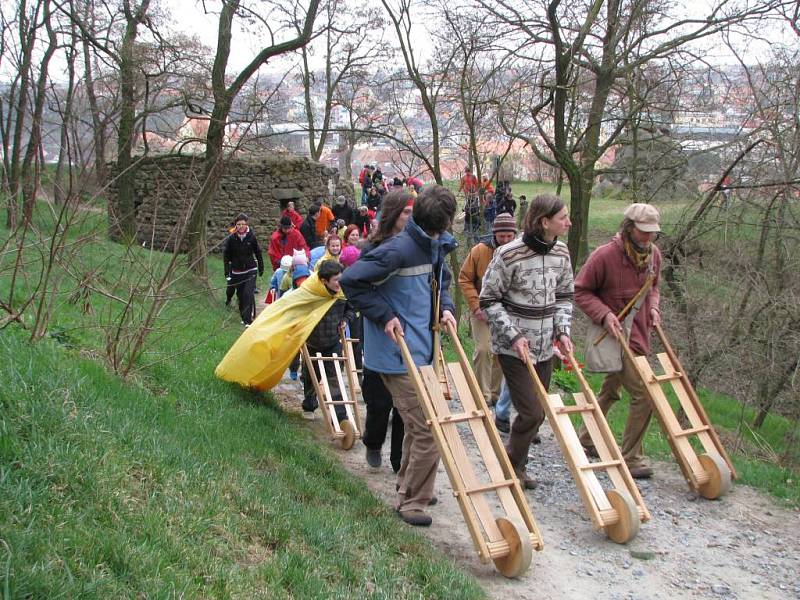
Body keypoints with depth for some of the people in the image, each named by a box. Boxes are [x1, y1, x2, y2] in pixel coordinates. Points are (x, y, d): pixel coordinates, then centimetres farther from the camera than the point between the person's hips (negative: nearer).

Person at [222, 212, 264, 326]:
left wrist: (261, 268, 9)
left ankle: (248, 320, -13)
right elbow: (226, 256, 2)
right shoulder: (231, 238, -5)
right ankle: (244, 317, 26)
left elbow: (258, 253, 4)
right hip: (237, 271, 2)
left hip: (250, 270, -2)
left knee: (248, 294, -14)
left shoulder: (251, 237, -7)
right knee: (240, 295, 8)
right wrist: (227, 272, -2)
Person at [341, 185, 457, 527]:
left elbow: (441, 281, 25)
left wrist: (445, 308, 6)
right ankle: (412, 501, 10)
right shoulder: (399, 249, -22)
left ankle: (408, 488, 40)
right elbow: (351, 281, -21)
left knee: (418, 424, 22)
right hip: (398, 355, -9)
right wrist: (385, 317, -20)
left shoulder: (433, 247, 5)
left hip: (418, 351, 10)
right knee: (428, 429, -6)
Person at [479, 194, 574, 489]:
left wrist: (563, 331, 0)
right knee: (531, 413, -8)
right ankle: (510, 468, 16)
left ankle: (516, 467, 30)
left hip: (544, 346, 7)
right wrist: (513, 336, -16)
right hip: (513, 347, -6)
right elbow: (489, 300, -10)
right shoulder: (509, 254, -17)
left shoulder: (561, 253, 2)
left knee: (537, 412, 11)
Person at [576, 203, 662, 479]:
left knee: (610, 390, 21)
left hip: (639, 331, 8)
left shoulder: (653, 254, 2)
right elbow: (580, 291, -11)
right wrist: (604, 314, -23)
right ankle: (630, 458, 2)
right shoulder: (604, 255, -20)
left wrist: (653, 307, 0)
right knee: (643, 394, -11)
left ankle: (586, 439, 39)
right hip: (616, 332, -8)